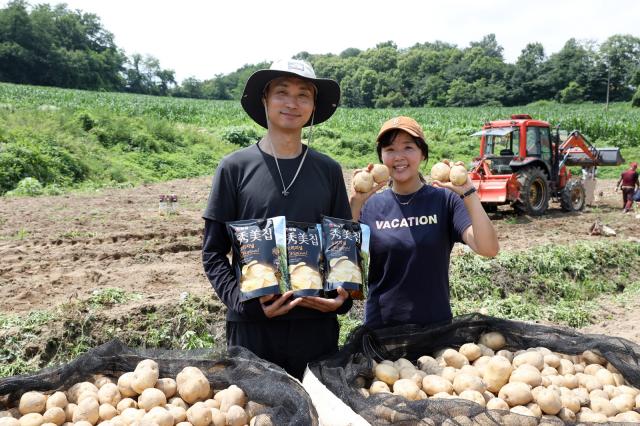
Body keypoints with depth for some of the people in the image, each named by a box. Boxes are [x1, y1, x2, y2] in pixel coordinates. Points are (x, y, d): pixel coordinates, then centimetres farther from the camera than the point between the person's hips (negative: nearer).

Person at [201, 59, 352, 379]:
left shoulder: (328, 170, 5)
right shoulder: (235, 168, -2)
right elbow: (213, 253, 0)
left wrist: (343, 296, -6)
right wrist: (243, 300, -14)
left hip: (317, 321, 2)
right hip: (251, 324, -2)